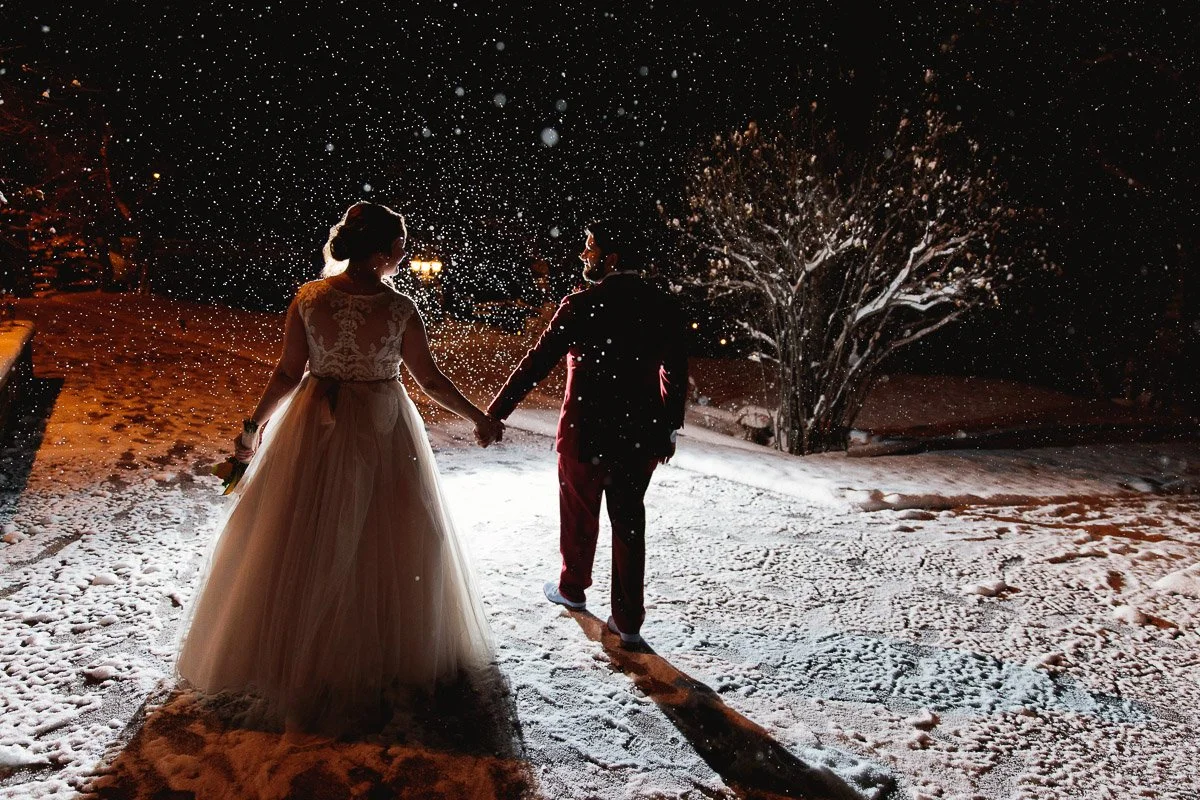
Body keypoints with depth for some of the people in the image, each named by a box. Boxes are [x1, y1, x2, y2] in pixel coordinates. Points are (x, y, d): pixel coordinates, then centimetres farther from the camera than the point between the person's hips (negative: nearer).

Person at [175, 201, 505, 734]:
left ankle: (297, 664, 26)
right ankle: (388, 654, 31)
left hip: (317, 430, 2)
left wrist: (255, 424, 7)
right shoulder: (400, 308, -14)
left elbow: (288, 373, -6)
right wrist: (478, 417, 4)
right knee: (389, 544, 15)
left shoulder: (307, 298, -9)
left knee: (305, 546, 15)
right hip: (383, 431, -2)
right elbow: (430, 380, -9)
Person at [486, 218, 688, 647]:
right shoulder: (664, 307, -1)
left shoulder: (581, 306, -15)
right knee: (629, 523, 13)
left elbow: (536, 363, -14)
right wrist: (670, 428, 16)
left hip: (586, 434, -3)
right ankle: (628, 620, 20)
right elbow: (676, 374, 5)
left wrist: (494, 413, -7)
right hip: (641, 436, 3)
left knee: (580, 517, 19)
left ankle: (572, 588, 42)